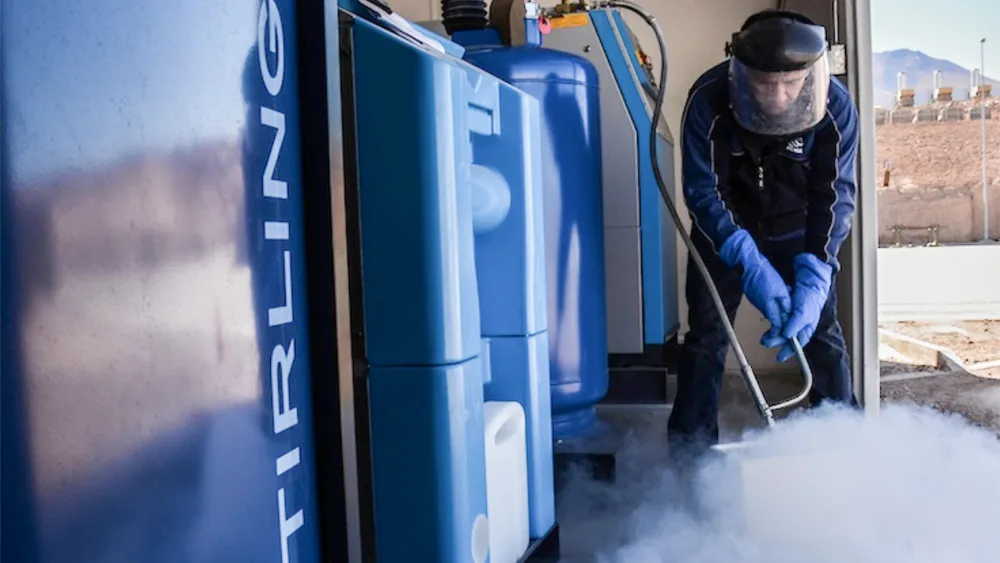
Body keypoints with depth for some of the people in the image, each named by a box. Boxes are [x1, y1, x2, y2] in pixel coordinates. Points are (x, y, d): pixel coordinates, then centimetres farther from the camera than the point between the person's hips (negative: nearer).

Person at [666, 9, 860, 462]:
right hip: (723, 229, 0)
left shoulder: (835, 106, -26)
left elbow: (835, 196, -23)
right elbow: (701, 191, -27)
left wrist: (813, 280, -37)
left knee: (821, 332, 1)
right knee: (706, 335, 1)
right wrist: (750, 264, -40)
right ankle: (689, 455, 13)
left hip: (797, 230, 1)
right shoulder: (709, 99, -30)